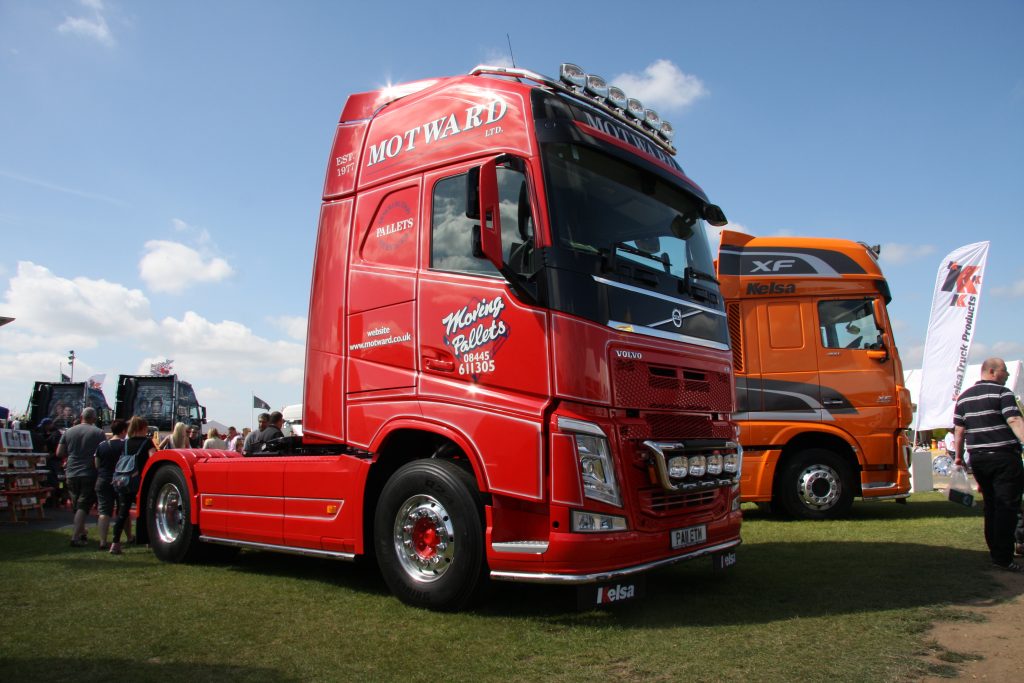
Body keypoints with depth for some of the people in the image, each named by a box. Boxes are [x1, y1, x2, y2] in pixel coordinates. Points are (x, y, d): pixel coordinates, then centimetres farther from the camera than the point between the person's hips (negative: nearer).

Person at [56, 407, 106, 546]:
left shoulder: (69, 432, 5)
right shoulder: (99, 433, -6)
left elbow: (59, 453, 6)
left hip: (72, 474, 4)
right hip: (90, 474, -4)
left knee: (76, 506, 17)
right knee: (83, 506, -4)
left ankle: (82, 534, 27)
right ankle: (75, 536, -14)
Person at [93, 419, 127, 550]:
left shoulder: (101, 445, 5)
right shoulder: (125, 445, -8)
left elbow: (97, 465, 11)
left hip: (103, 482, 3)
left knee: (104, 512, 1)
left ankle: (103, 542, -6)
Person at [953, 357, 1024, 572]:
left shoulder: (964, 397, 11)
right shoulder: (1002, 393, -7)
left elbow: (959, 429, 12)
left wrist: (959, 456, 20)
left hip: (978, 458, 6)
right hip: (1004, 457, -6)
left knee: (991, 506, 16)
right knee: (1007, 507, -3)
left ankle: (995, 551, 22)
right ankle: (1003, 558, -5)